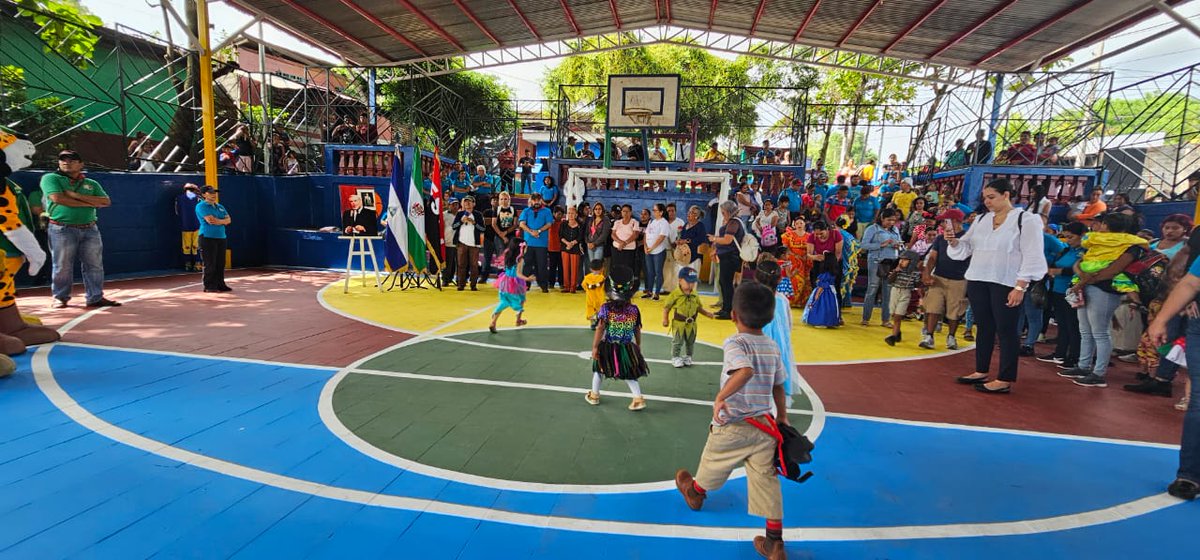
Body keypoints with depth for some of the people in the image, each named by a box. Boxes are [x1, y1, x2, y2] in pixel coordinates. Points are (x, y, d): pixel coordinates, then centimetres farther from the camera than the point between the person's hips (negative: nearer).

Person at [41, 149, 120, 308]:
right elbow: (58, 198, -12)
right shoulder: (50, 178, 5)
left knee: (94, 265, 2)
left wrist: (75, 195, -7)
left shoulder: (91, 184, 16)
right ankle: (60, 297, 13)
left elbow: (106, 202, 1)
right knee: (62, 266, 0)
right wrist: (90, 203, -6)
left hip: (90, 229, 3)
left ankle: (96, 297, 8)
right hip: (62, 229, -3)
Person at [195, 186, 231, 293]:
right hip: (208, 237, -7)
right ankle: (209, 286, -1)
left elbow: (228, 220, 7)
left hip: (221, 237, 7)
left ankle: (220, 284, 14)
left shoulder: (220, 207, 19)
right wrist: (223, 221, -1)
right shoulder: (201, 206, -2)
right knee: (210, 264, -6)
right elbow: (209, 220, -15)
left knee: (221, 263, 7)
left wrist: (218, 221, -11)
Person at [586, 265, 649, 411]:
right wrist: (638, 346, 14)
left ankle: (594, 395, 34)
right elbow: (637, 330, -1)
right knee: (628, 374, 16)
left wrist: (595, 347, -11)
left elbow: (600, 329, -18)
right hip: (627, 348, 1)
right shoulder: (634, 309, -11)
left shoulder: (606, 308, -17)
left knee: (599, 368, 21)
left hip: (608, 348, -1)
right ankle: (638, 398, 8)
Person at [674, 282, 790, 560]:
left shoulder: (735, 343, -18)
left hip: (732, 425, -4)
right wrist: (782, 418, 19)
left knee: (713, 463, 22)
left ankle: (695, 492, 51)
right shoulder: (772, 347, 3)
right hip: (765, 424, 5)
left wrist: (720, 397, -33)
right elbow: (779, 387, 9)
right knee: (766, 479, 8)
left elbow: (745, 371, -37)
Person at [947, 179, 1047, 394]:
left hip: (1006, 284, -6)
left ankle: (1005, 380, 4)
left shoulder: (1027, 219, -5)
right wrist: (954, 240, -7)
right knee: (984, 327, 12)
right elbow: (966, 247, 16)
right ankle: (981, 372, 22)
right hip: (978, 281, 6)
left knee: (1006, 330, -1)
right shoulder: (981, 220, 12)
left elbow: (1032, 257, -9)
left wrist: (1020, 287, -16)